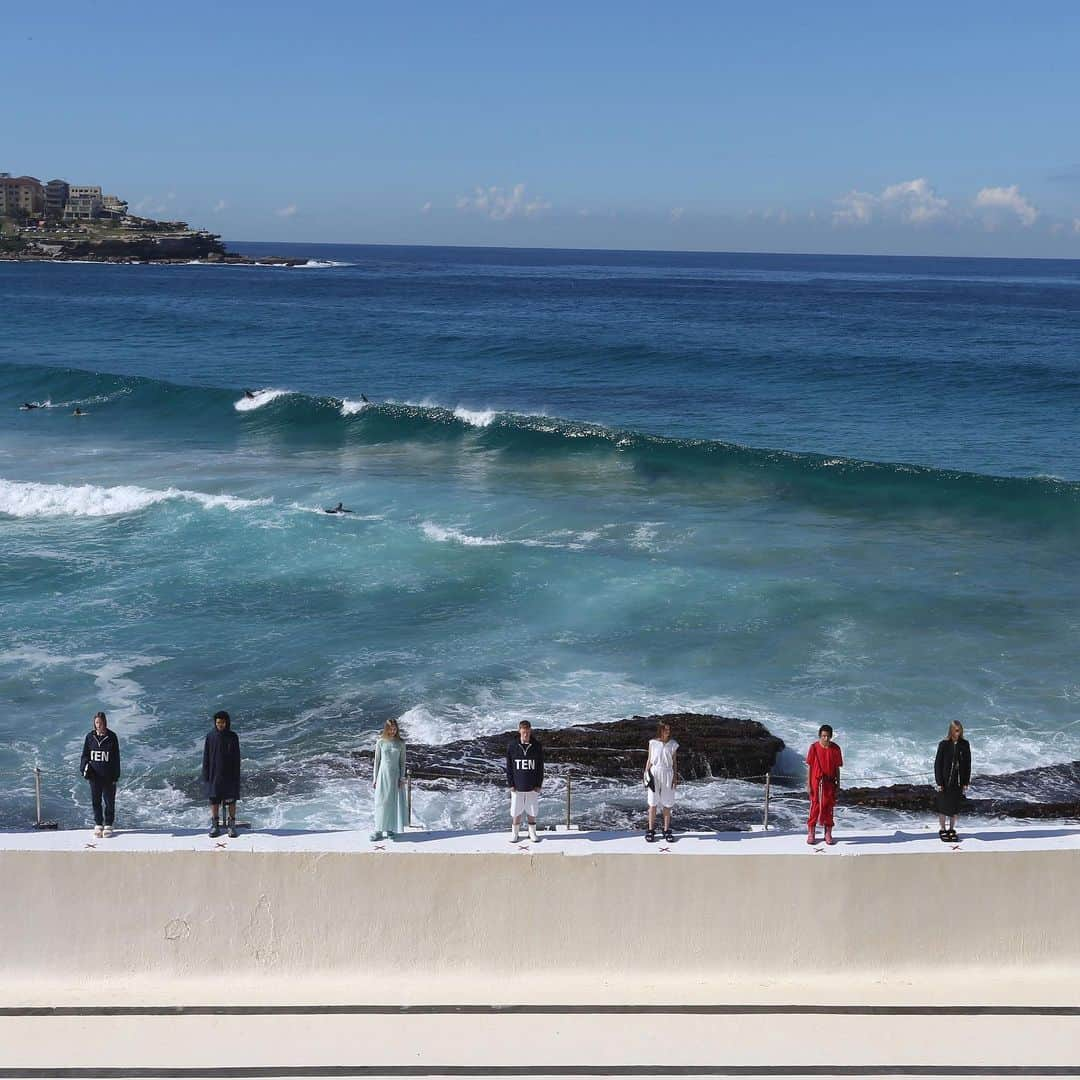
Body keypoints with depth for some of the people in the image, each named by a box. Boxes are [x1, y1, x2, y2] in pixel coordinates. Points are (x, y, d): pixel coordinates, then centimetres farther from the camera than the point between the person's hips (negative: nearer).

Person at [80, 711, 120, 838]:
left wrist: (116, 775, -4)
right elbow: (85, 754, 10)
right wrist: (84, 767, -9)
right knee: (96, 800, 7)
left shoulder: (112, 737, -4)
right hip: (94, 775, 2)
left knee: (109, 800, 5)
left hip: (108, 775, -2)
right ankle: (98, 824, 20)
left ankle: (108, 824, 17)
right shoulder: (90, 736, 2)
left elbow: (116, 757, -1)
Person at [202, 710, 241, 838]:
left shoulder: (233, 737, -3)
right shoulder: (211, 736, -2)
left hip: (229, 774, -1)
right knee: (214, 800, 6)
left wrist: (236, 775, -4)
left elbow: (237, 758, 0)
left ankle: (232, 825, 11)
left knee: (231, 800, 2)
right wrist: (205, 774, -2)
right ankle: (215, 825, 15)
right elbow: (206, 756, 1)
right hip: (214, 774, 1)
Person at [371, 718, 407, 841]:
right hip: (383, 774, 0)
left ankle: (391, 830, 13)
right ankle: (379, 830, 7)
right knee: (381, 802, 2)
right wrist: (375, 778, 2)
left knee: (394, 802, 3)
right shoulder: (380, 742, -2)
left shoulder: (400, 743, -1)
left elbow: (402, 761, 2)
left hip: (395, 775, 0)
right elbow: (377, 760, 2)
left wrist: (402, 778, -4)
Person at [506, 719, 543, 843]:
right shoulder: (512, 745, -4)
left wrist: (539, 784, -3)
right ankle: (515, 833, 19)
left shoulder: (537, 746, -3)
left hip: (532, 786, 0)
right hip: (517, 786, 0)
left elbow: (540, 767, 2)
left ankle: (532, 833, 22)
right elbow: (509, 767, 0)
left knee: (532, 811, 9)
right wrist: (510, 784, -5)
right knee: (516, 812, 6)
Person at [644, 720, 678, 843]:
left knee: (667, 805, 5)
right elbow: (649, 761, 4)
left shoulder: (673, 744, 2)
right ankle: (650, 831, 11)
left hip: (667, 775, 1)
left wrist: (675, 778, 1)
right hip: (654, 774, -1)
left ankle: (667, 831, 14)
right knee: (653, 803, 3)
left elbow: (674, 762, 6)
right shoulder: (653, 743, 0)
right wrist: (646, 775, 0)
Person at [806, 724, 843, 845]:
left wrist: (838, 784, 5)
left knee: (828, 807, 4)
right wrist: (808, 784, -5)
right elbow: (809, 766, -2)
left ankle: (828, 834, 13)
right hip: (816, 781, -2)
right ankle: (811, 833, 9)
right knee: (815, 806, 0)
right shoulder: (814, 747, -6)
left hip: (830, 782, 2)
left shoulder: (835, 749, -1)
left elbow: (837, 768, 6)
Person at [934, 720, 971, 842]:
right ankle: (942, 829, 16)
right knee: (943, 806, 4)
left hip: (959, 781, 2)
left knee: (956, 806, 8)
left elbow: (968, 764, 5)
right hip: (945, 781, -2)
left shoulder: (964, 744, 0)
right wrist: (939, 782, -9)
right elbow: (938, 764, -5)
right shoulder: (944, 744, -8)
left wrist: (966, 783, 2)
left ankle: (952, 829, 20)